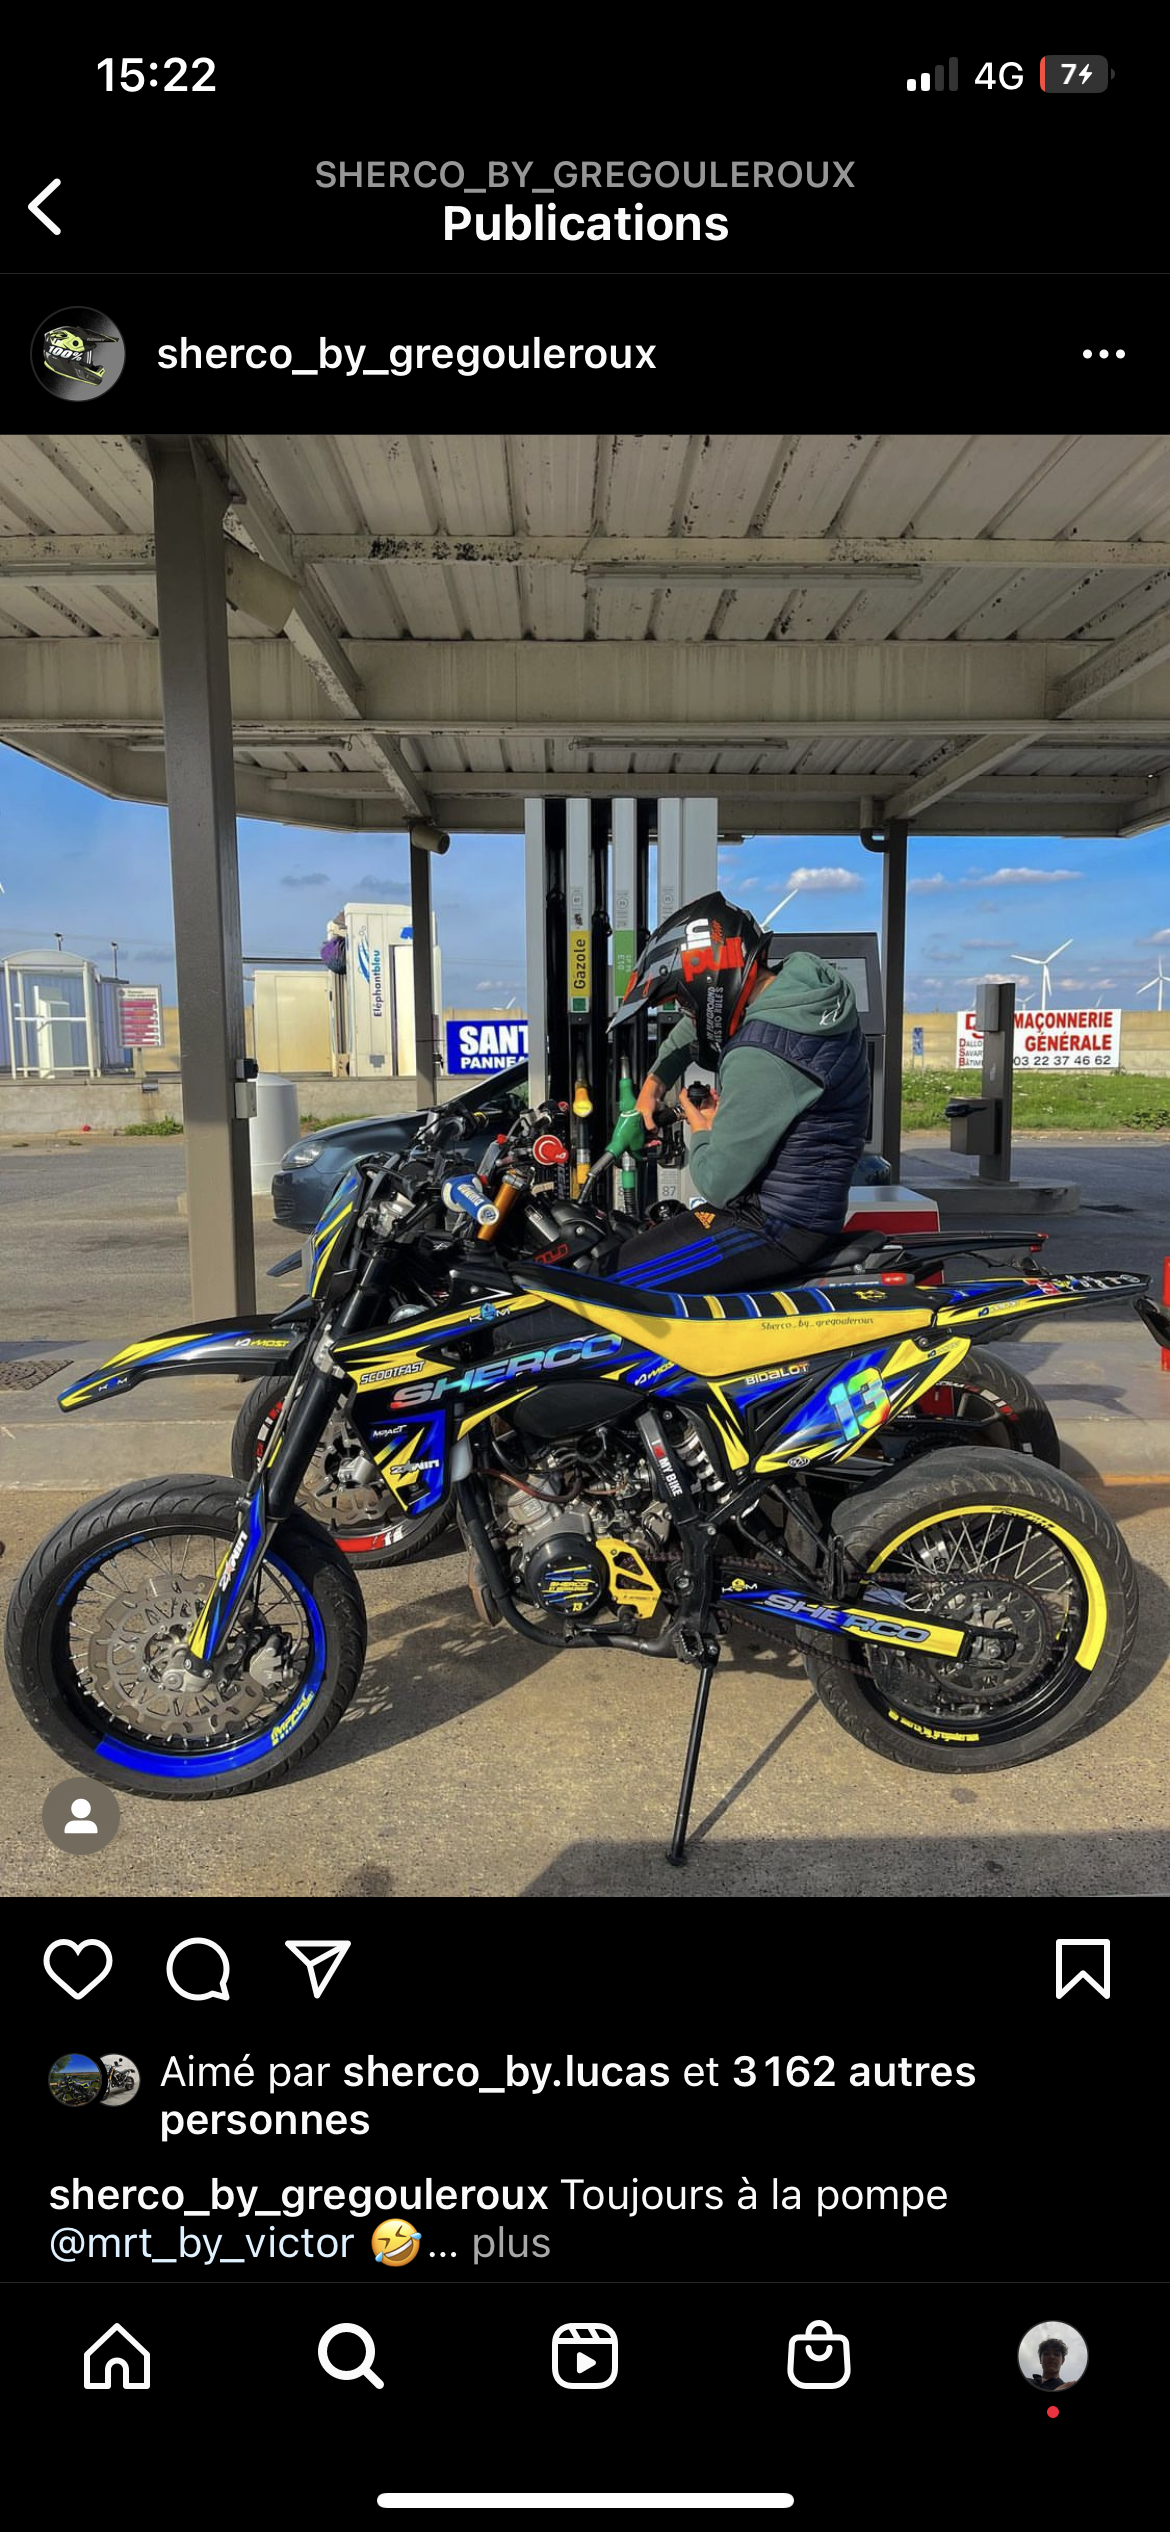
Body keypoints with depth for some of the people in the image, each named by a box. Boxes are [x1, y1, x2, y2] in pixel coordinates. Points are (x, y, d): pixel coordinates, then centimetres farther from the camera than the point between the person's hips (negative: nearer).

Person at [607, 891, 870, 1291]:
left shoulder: (761, 1060, -28)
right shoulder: (804, 978, 2)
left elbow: (719, 1183, -22)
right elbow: (706, 1017, 23)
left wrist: (702, 1132, -2)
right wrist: (656, 1078, 16)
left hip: (777, 1227, -10)